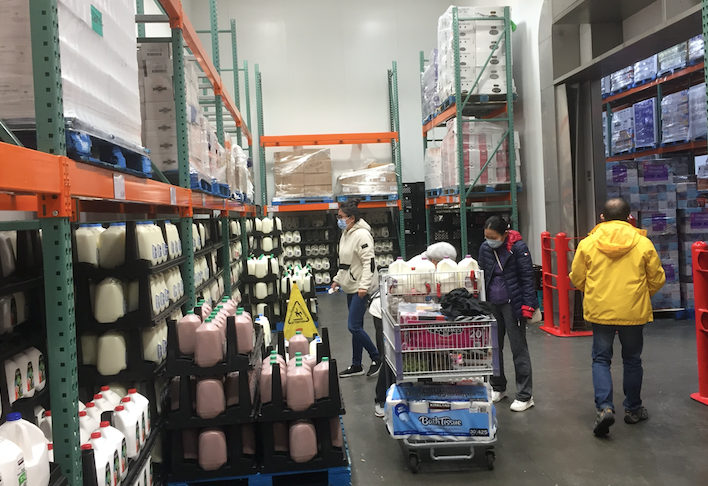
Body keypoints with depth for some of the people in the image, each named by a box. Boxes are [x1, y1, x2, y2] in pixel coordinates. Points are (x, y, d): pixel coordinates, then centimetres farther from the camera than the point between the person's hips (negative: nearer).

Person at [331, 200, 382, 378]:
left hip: (361, 289, -10)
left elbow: (369, 262, -21)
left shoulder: (361, 235, -16)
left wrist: (364, 286, -26)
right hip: (351, 287, 10)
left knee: (354, 326, -10)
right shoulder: (346, 234, 14)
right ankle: (356, 366, 22)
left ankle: (376, 359, 7)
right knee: (356, 327, 14)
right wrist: (337, 279, 20)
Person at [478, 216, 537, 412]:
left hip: (512, 304, -5)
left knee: (519, 349, 2)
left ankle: (525, 396, 11)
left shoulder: (518, 248, -11)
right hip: (492, 305, 5)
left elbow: (527, 277, -10)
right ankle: (498, 388, 28)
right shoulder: (485, 248, 4)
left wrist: (527, 305, -14)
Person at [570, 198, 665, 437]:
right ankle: (633, 409, 29)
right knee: (632, 360, 16)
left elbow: (577, 278, 1)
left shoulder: (587, 244, -6)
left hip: (600, 311, 0)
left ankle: (604, 407, -6)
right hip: (633, 312, 1)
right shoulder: (643, 244, -5)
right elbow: (657, 279, 3)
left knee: (601, 359, 10)